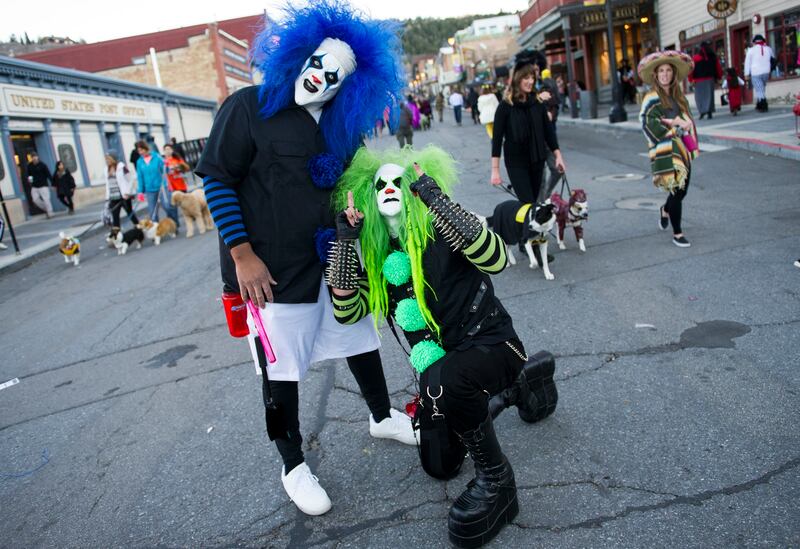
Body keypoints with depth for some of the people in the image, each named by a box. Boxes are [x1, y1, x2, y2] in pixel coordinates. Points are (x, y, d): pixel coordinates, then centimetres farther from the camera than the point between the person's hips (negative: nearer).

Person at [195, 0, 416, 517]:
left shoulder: (343, 124, 4)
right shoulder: (249, 107, -11)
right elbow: (217, 179, -11)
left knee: (361, 338, 17)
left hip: (329, 257, 6)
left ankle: (383, 417, 43)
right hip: (273, 269, -5)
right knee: (281, 368, 5)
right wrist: (242, 254, -16)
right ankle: (294, 466, 26)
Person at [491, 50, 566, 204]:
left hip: (537, 161, 4)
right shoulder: (506, 105, -9)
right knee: (528, 204, -9)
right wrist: (495, 170, -13)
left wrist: (558, 156, 3)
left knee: (534, 201, 11)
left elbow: (548, 131, 9)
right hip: (516, 162, -4)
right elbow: (497, 138, -9)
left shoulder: (538, 102, 3)